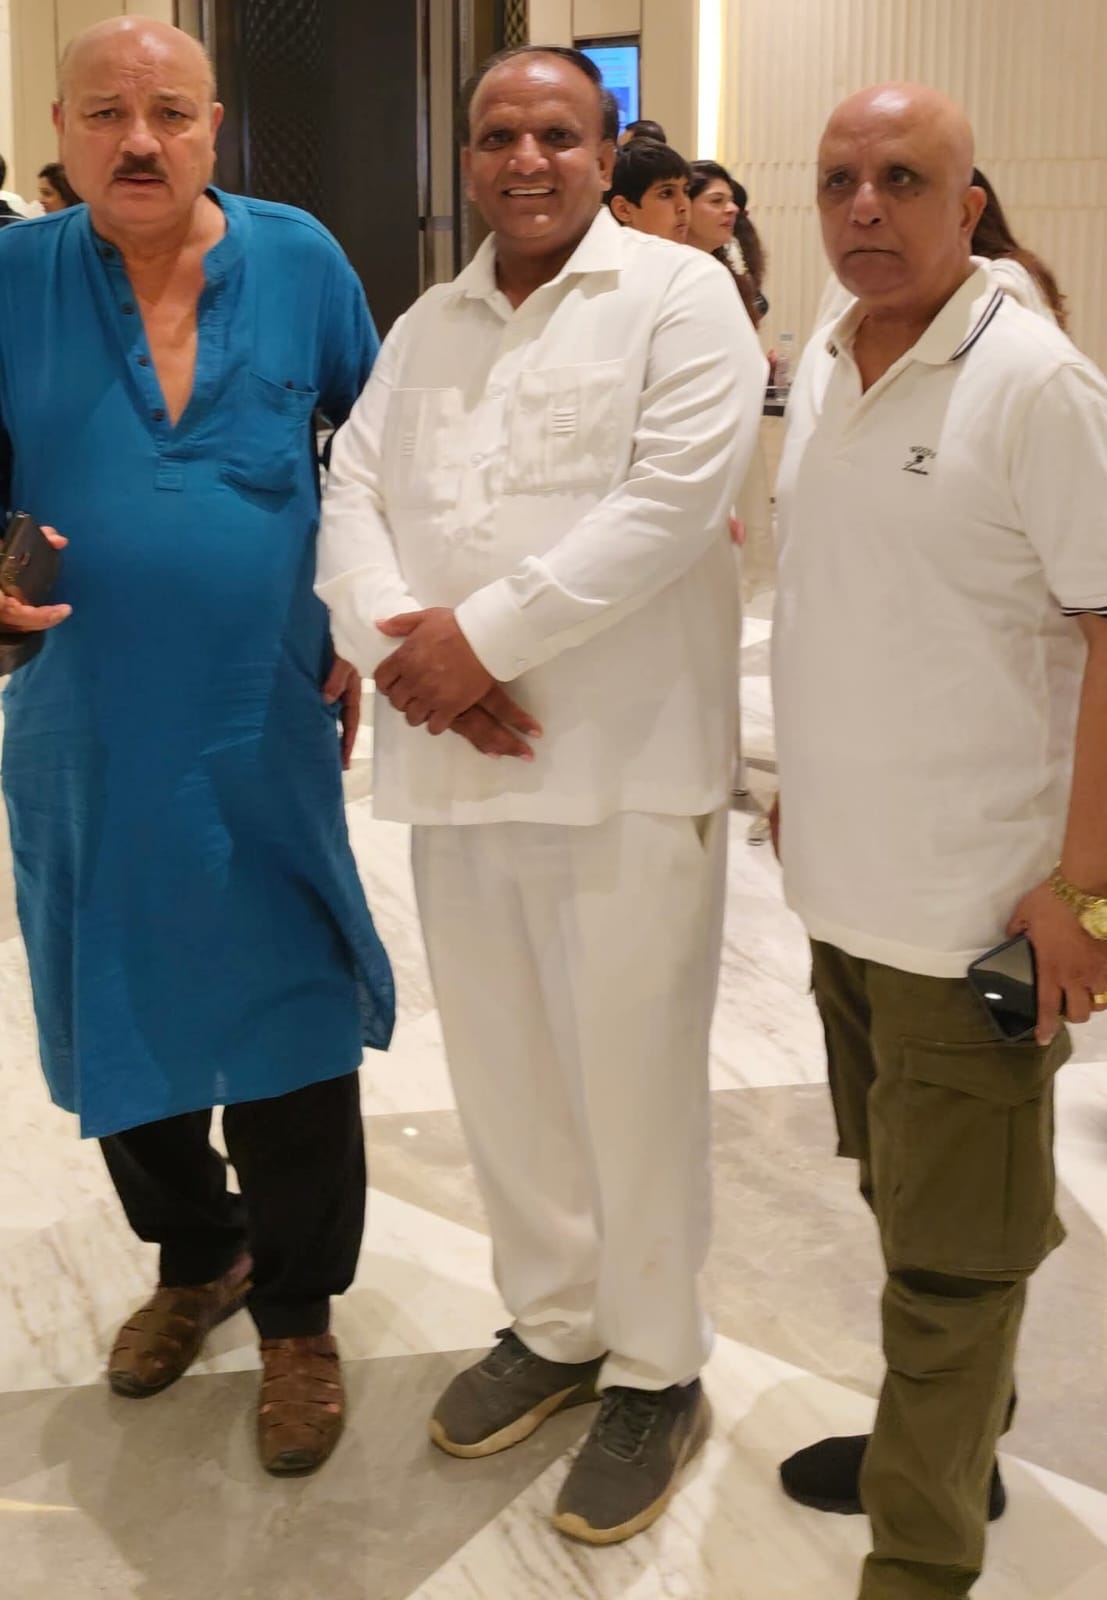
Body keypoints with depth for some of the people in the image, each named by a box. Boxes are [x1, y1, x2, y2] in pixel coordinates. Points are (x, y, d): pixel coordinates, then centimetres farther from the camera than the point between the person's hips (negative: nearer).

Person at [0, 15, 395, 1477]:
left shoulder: (298, 261, -1)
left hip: (265, 736, -1)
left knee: (291, 1031, 4)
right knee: (120, 1024, 15)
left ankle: (298, 1316, 26)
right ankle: (194, 1257, 42)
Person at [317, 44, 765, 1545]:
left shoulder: (678, 295, -1)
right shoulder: (424, 330, 17)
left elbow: (670, 500, -14)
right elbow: (352, 498, 8)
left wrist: (483, 636, -15)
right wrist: (403, 642, -12)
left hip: (626, 766, -5)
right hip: (452, 760, 6)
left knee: (631, 1080, 2)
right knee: (501, 1069, 15)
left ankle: (656, 1372, 21)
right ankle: (553, 1324, 34)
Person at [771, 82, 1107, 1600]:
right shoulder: (819, 367, 7)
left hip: (978, 906, -7)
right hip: (845, 885, 7)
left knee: (953, 1248, 6)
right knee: (900, 1197, 22)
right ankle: (951, 1453, 42)